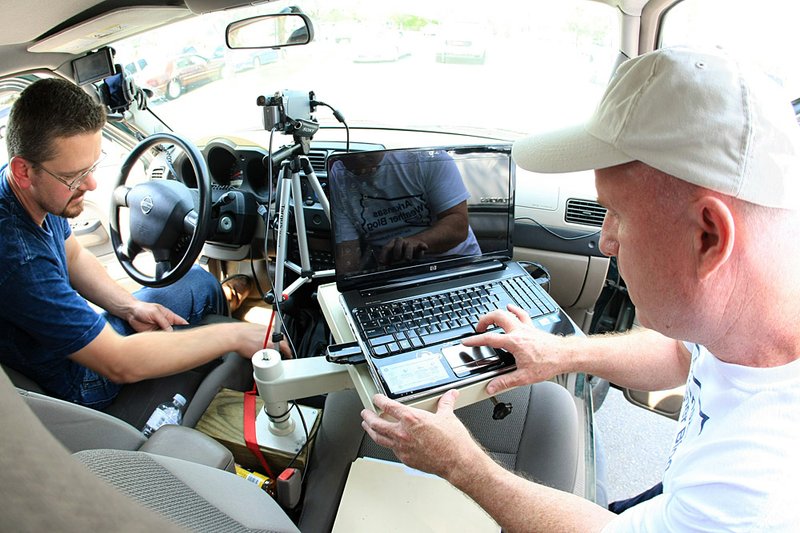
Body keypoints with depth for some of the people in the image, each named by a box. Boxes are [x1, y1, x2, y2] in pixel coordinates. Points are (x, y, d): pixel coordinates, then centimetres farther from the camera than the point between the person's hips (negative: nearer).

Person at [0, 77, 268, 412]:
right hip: (83, 387, -7)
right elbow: (119, 364, -35)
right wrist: (233, 336, -30)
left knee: (198, 280, 10)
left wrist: (129, 306, -6)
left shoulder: (39, 193, -12)